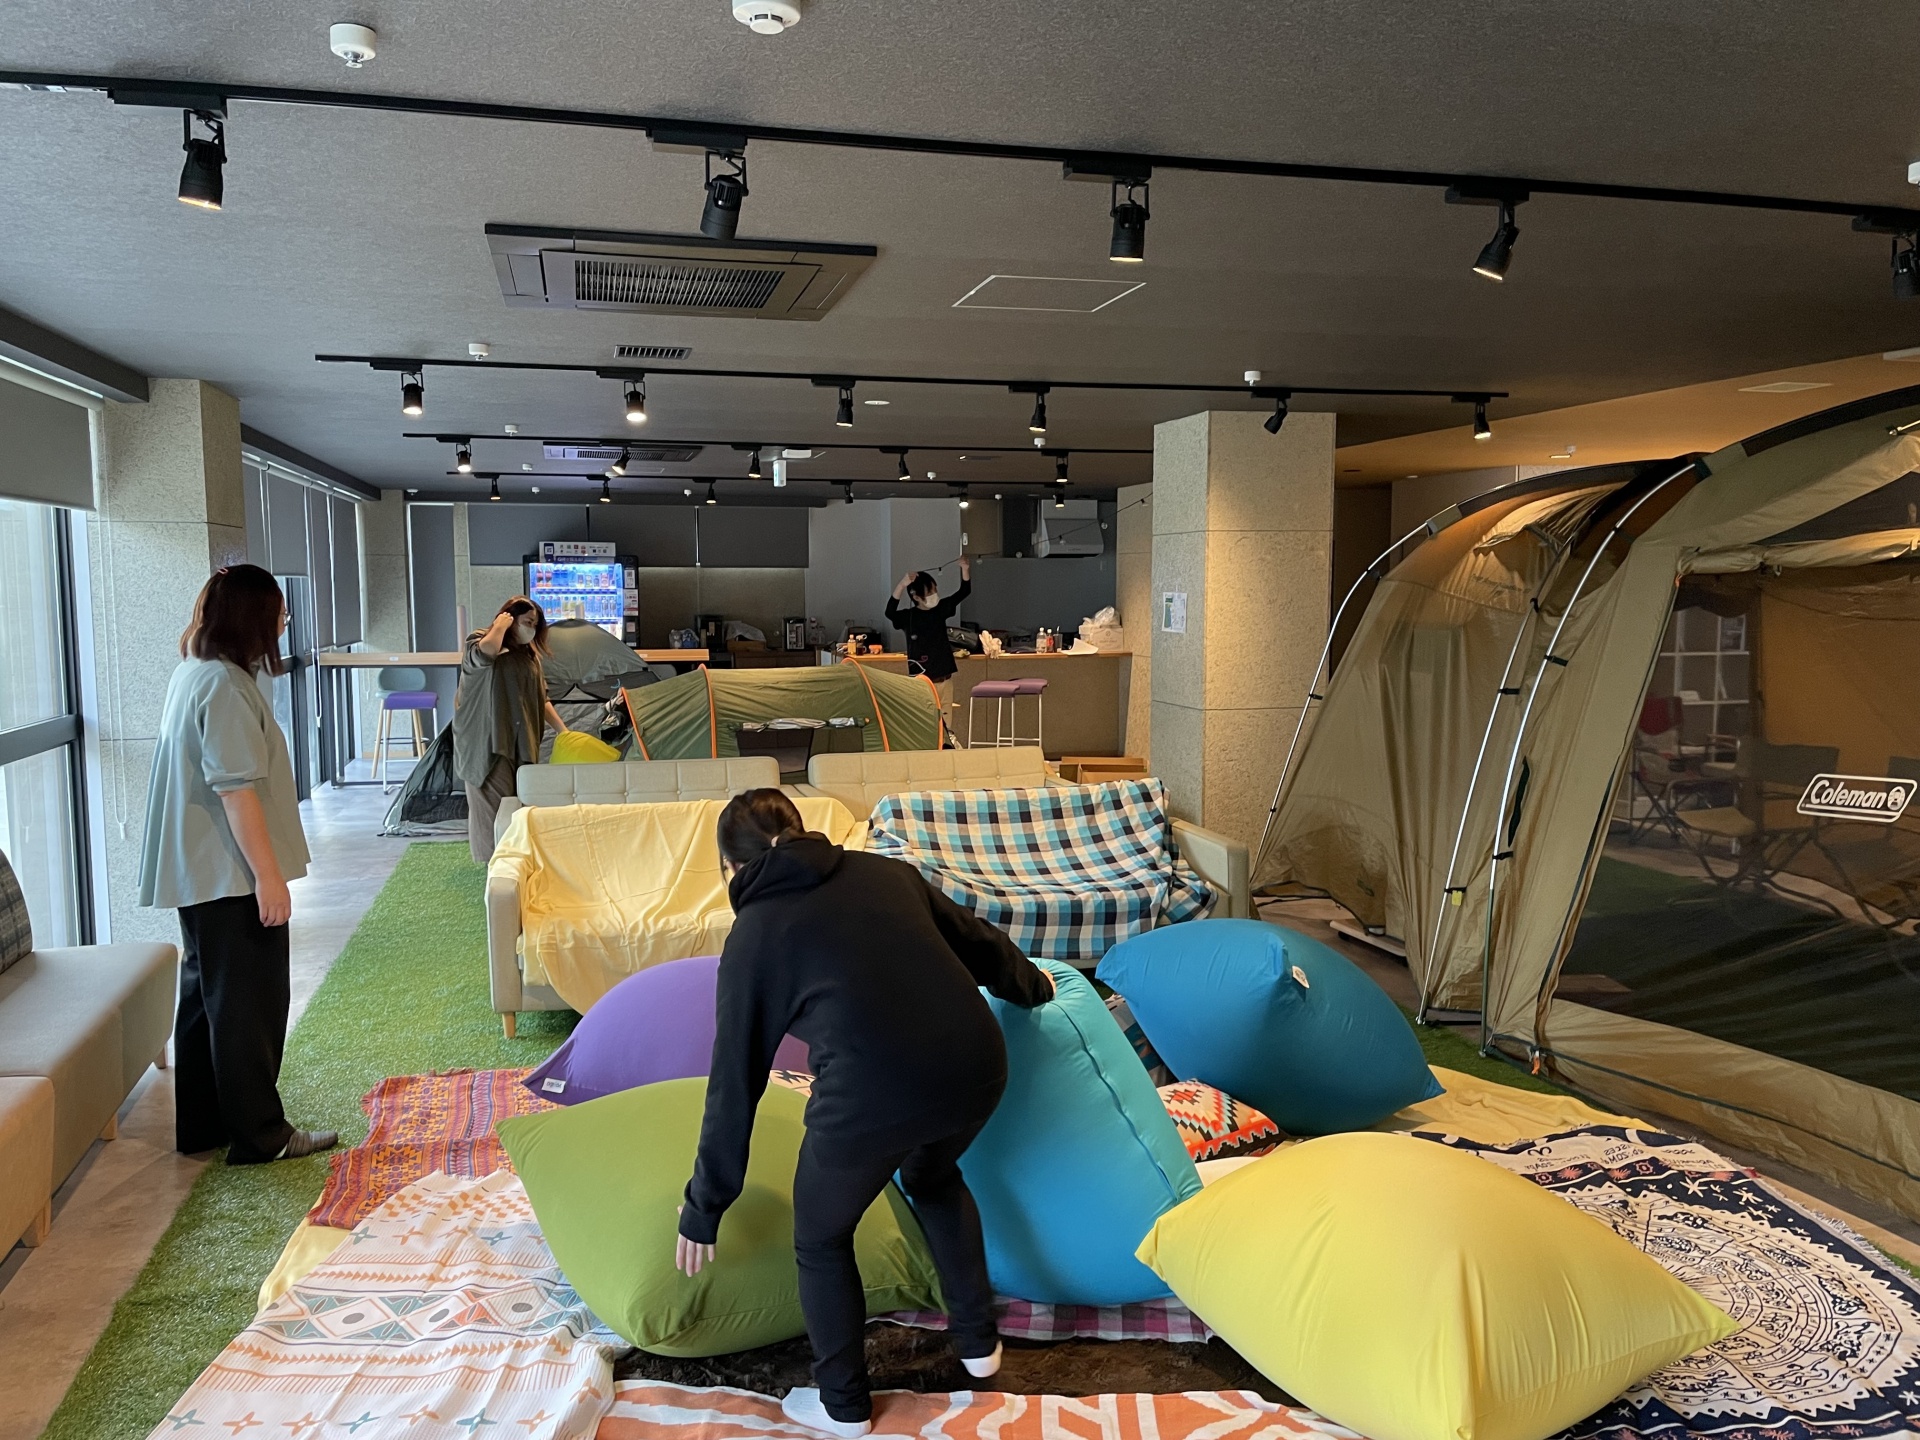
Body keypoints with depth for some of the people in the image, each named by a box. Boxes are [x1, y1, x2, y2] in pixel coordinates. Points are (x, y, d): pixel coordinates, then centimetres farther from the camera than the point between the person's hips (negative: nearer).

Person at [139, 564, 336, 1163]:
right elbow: (236, 788, -24)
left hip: (197, 874, 10)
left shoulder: (192, 674, 13)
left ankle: (201, 1125, 28)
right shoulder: (226, 685, -19)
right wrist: (268, 875, -22)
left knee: (207, 996, 17)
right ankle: (259, 1135, 10)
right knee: (250, 1002, 0)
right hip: (231, 873, -10)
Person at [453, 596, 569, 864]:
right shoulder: (480, 643, -5)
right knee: (494, 801, -7)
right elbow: (485, 652, -32)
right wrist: (500, 626, -15)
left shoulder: (529, 655, 15)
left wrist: (563, 730, 10)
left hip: (521, 742, 6)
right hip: (486, 740, -6)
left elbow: (541, 700, 17)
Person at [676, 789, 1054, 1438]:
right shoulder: (885, 872, 16)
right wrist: (1032, 985, 50)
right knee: (934, 1175, 37)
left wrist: (703, 1211, 22)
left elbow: (734, 1085, 12)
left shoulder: (752, 936, 8)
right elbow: (978, 940, 28)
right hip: (977, 1068, 5)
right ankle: (978, 1340, 48)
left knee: (821, 1239, 25)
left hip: (872, 1097, -4)